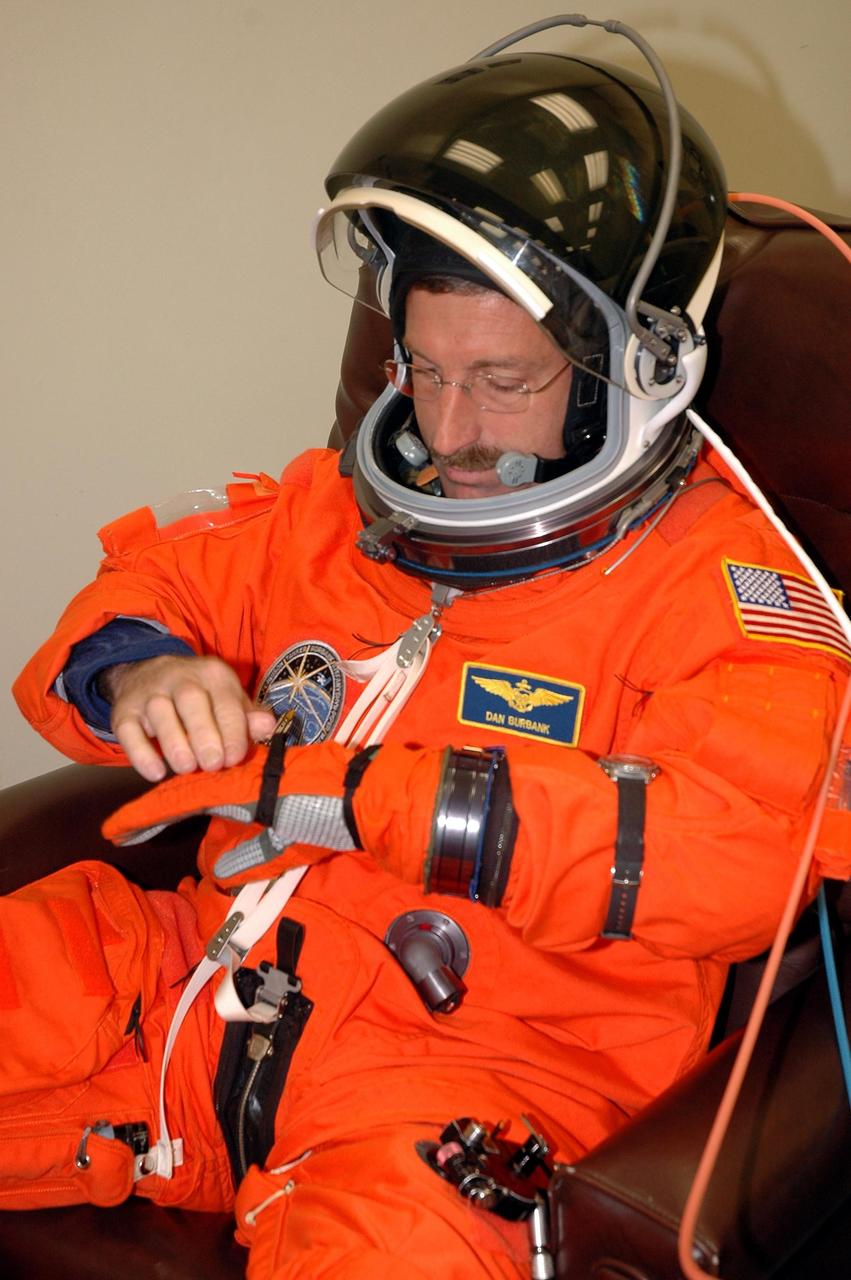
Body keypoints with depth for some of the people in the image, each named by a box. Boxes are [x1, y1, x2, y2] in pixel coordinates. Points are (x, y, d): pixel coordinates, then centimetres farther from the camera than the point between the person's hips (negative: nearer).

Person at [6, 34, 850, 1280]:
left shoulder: (714, 573, -2)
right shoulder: (337, 507, 15)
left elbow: (739, 848, -18)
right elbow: (144, 578, 26)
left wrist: (353, 795, -20)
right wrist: (139, 677, -3)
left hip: (488, 1053, -5)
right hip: (217, 978, 6)